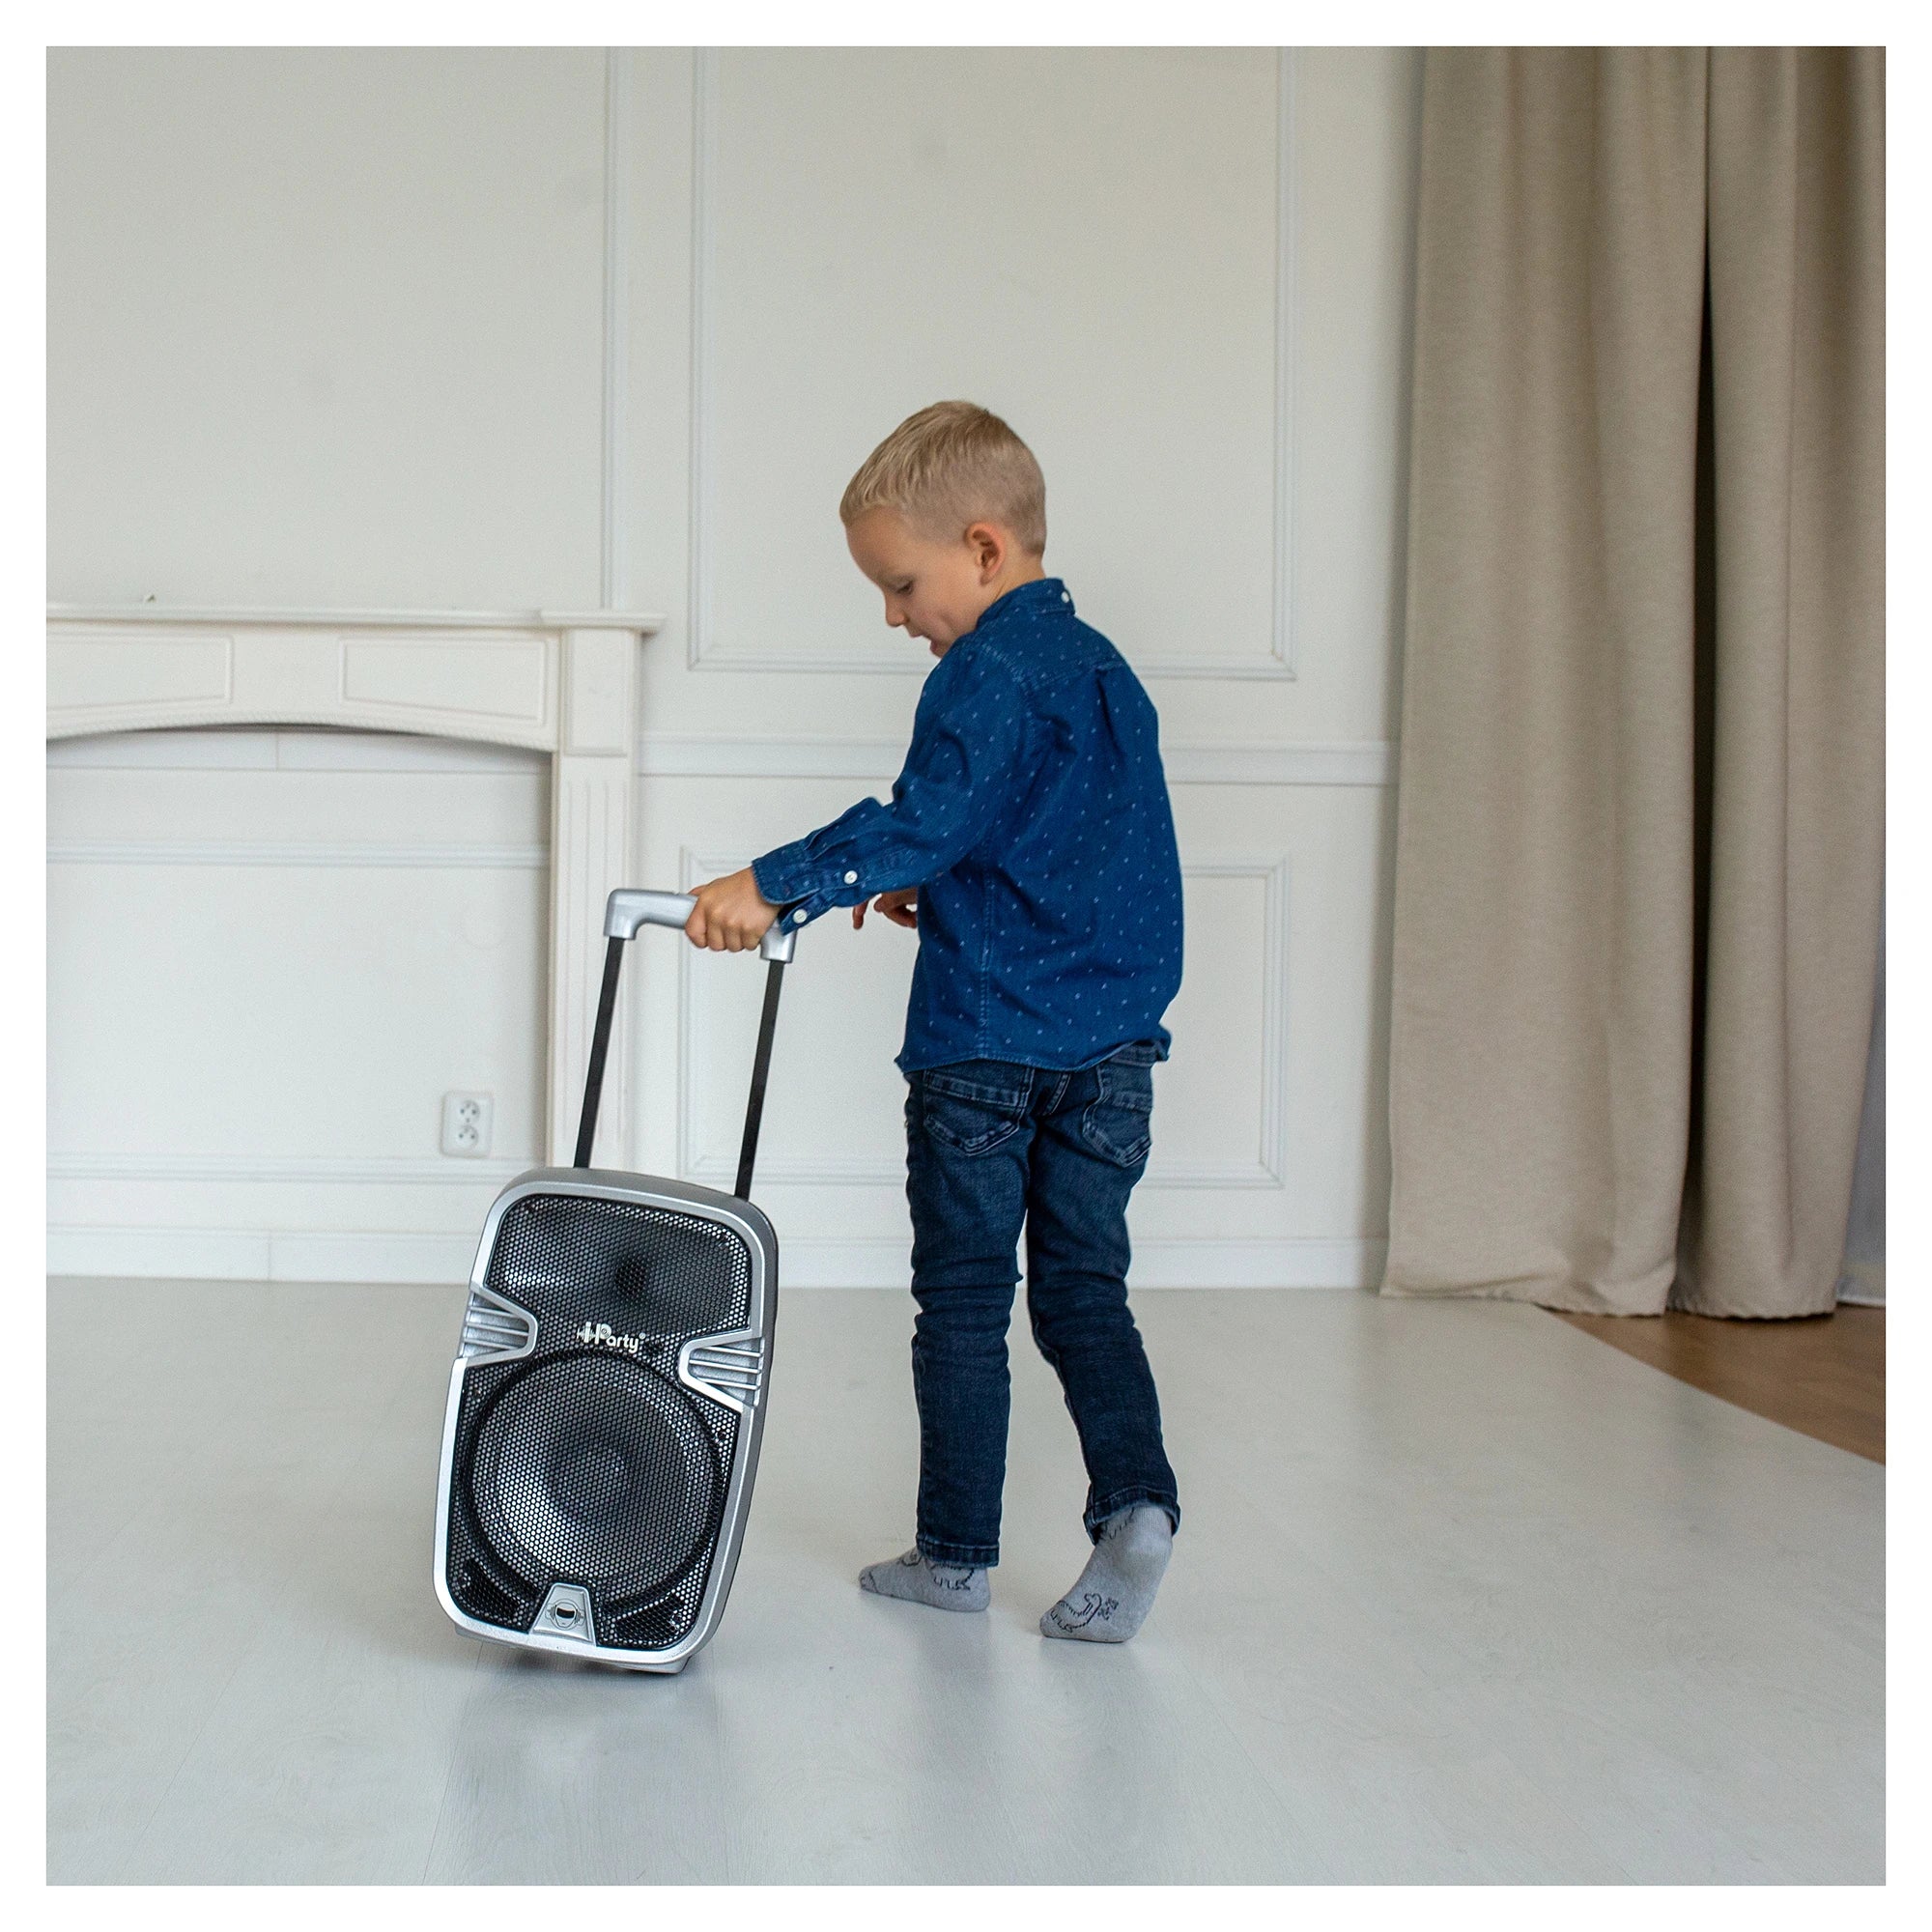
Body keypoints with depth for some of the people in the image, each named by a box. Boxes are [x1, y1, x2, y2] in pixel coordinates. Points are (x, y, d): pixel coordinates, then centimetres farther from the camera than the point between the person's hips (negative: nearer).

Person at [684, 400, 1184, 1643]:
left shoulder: (987, 674, -13)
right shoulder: (1106, 670, 15)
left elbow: (921, 827, -26)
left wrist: (775, 886, -29)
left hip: (985, 1044, -7)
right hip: (1114, 1040, 7)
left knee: (965, 1302, 5)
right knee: (1084, 1292, 11)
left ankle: (959, 1552, 14)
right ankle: (1135, 1503, -8)